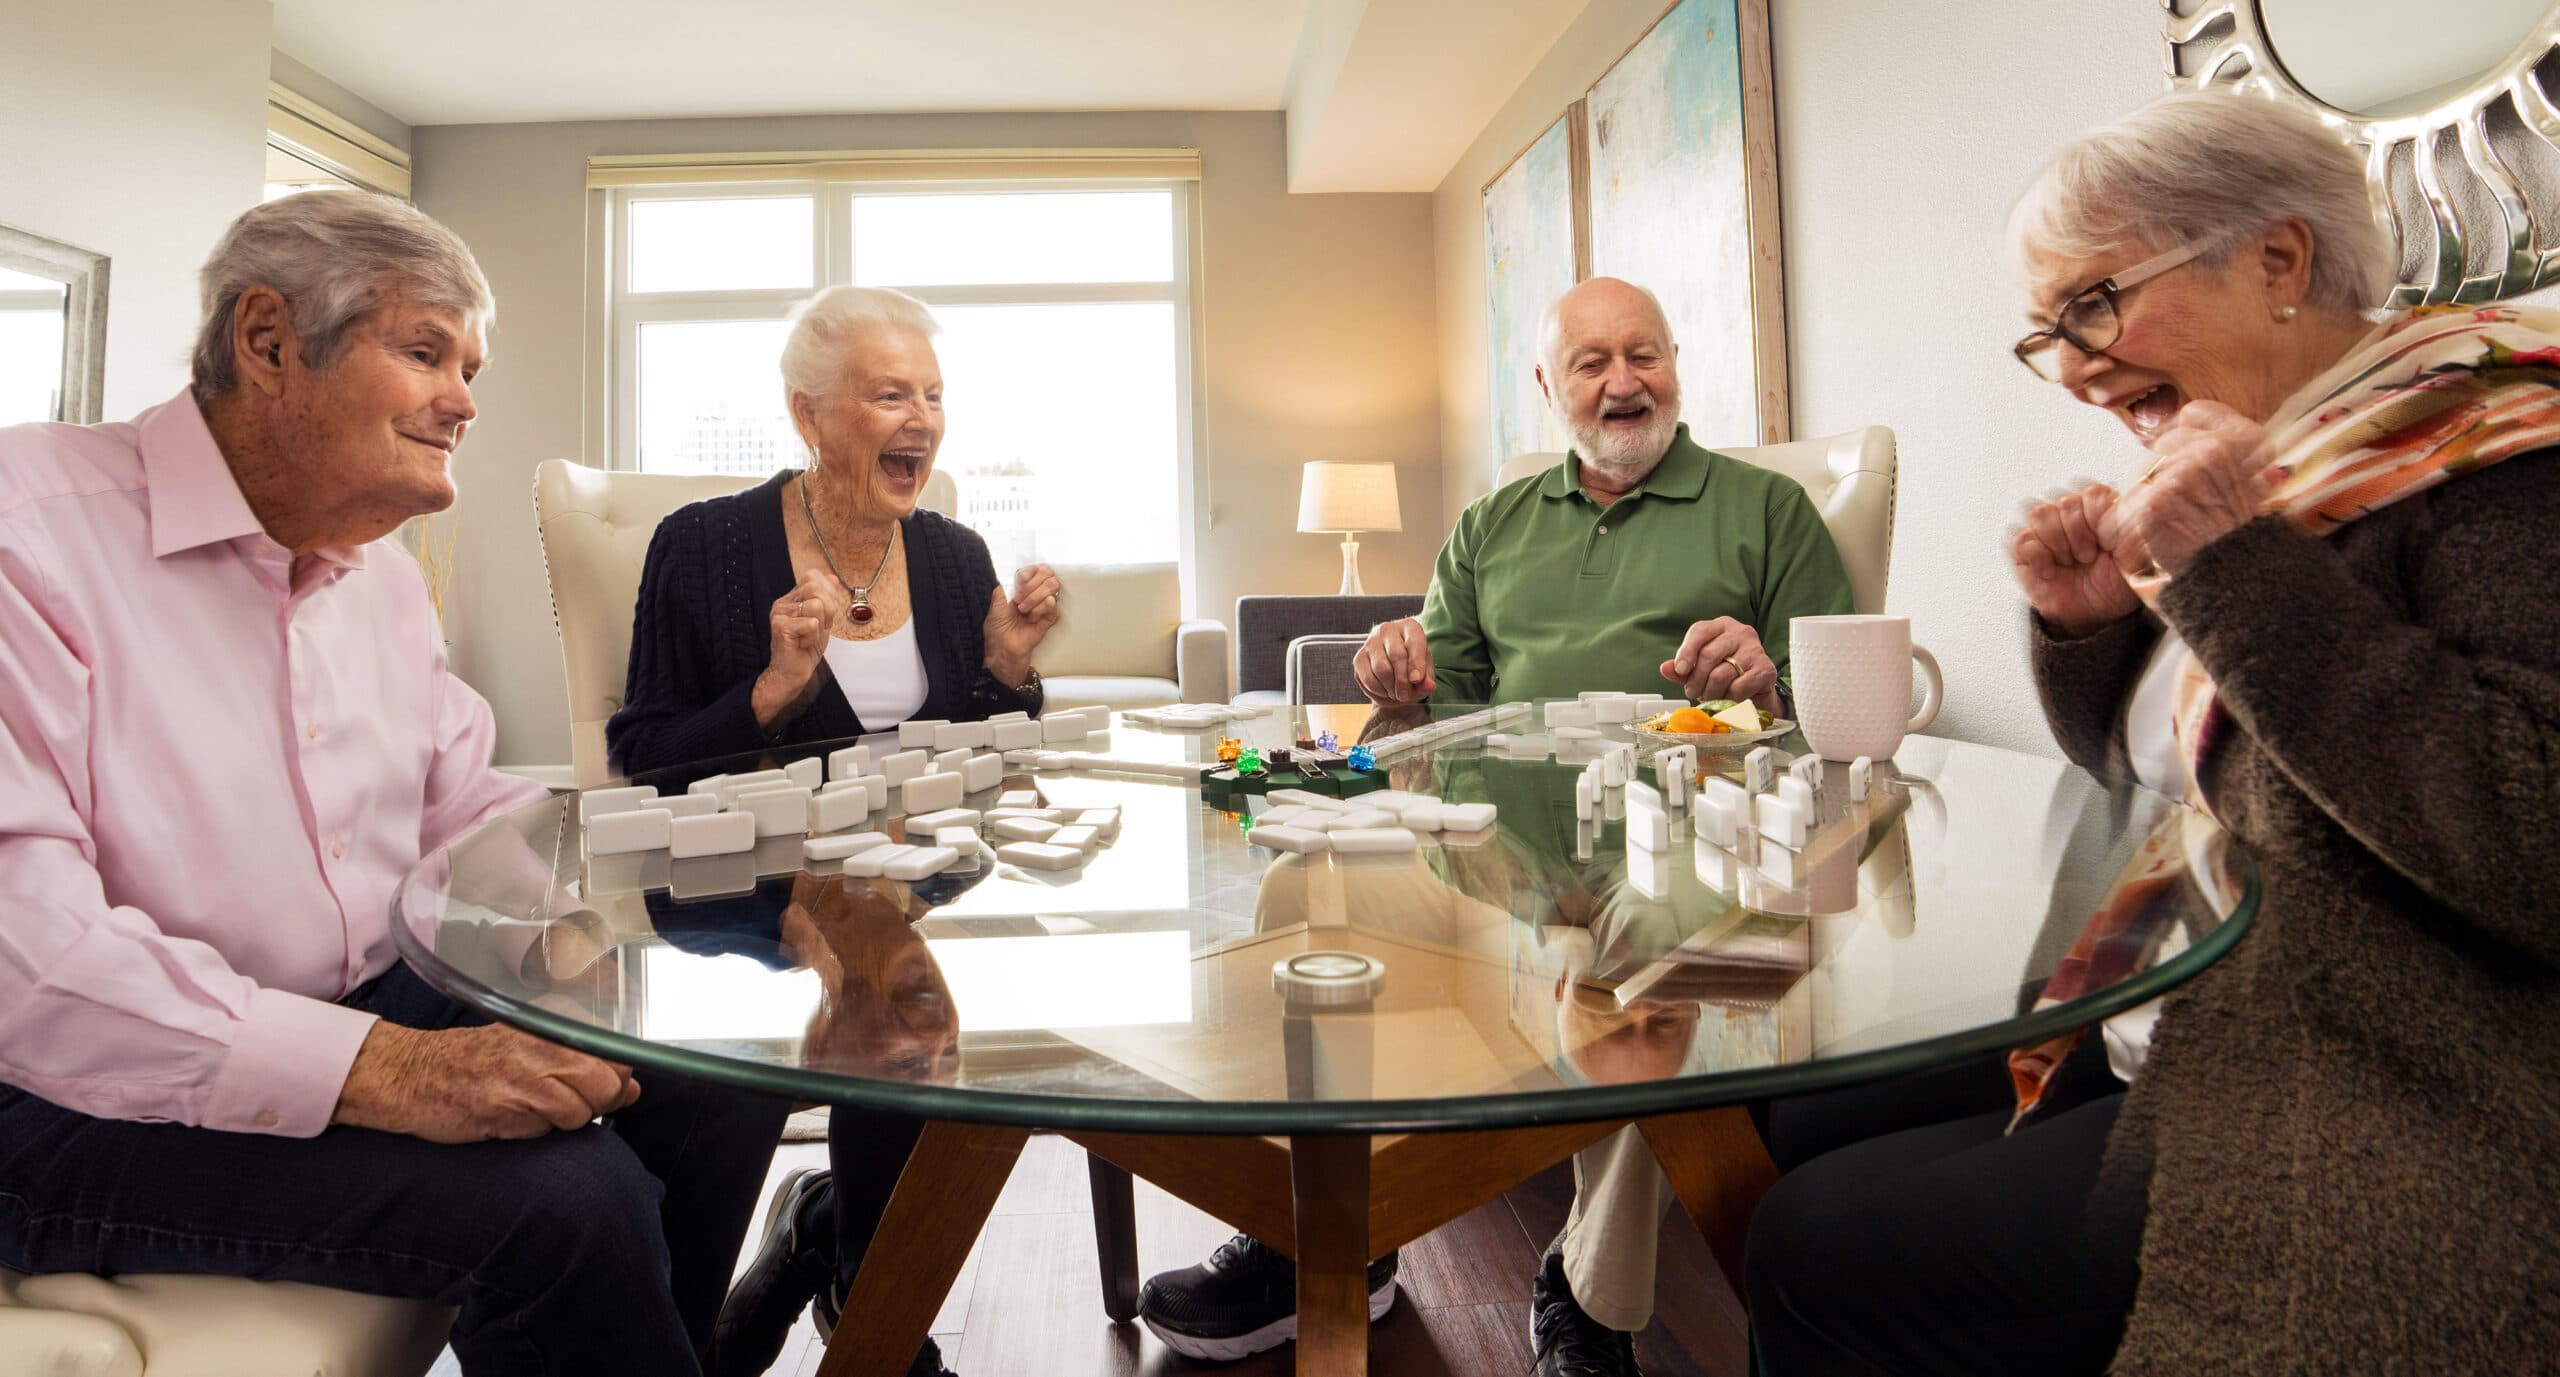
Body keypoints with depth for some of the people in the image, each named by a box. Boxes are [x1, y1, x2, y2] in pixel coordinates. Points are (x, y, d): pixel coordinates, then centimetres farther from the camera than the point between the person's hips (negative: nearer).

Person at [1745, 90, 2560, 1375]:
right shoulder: (2233, 478, 9)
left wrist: (2237, 568, -26)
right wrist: (2084, 626, -2)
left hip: (2373, 1135, -8)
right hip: (2157, 1041, 9)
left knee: (1825, 1251, -11)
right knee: (1805, 1121, 10)